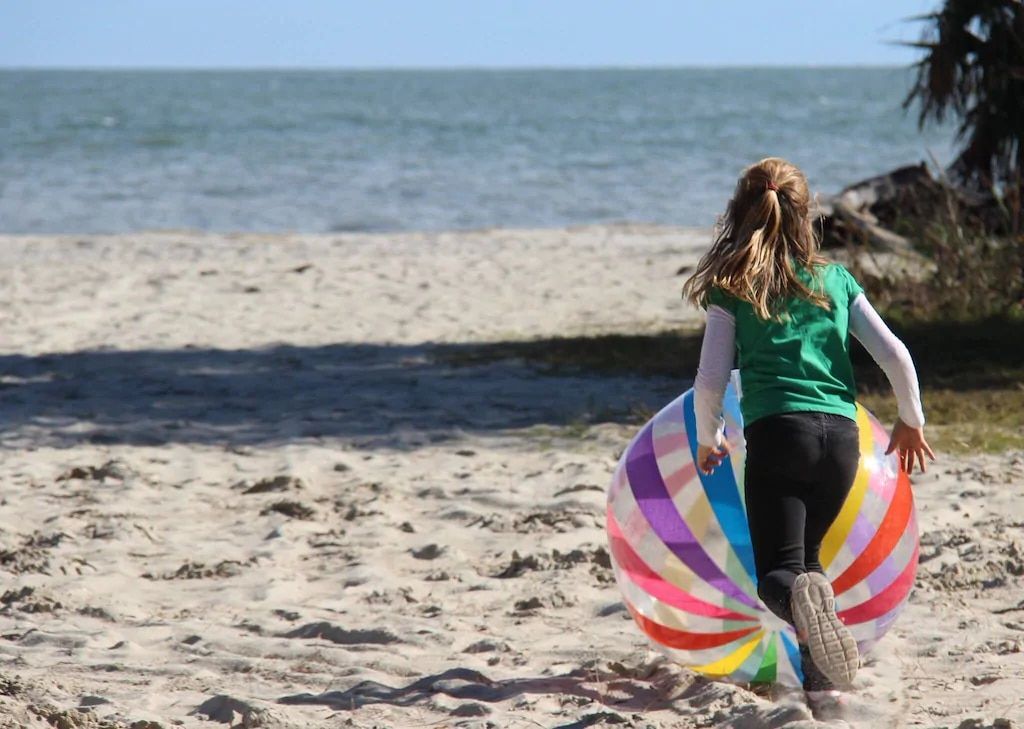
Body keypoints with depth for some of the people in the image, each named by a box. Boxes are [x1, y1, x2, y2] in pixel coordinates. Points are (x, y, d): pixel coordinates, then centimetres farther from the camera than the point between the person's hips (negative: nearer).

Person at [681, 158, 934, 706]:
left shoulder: (732, 290, 6)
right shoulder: (835, 279, 14)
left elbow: (710, 380, 2)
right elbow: (894, 355, 7)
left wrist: (708, 439, 20)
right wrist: (911, 422, 21)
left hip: (777, 433, -3)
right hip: (841, 434, 3)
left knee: (777, 571, -2)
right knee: (806, 554, 23)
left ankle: (804, 600, -38)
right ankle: (823, 676, 10)